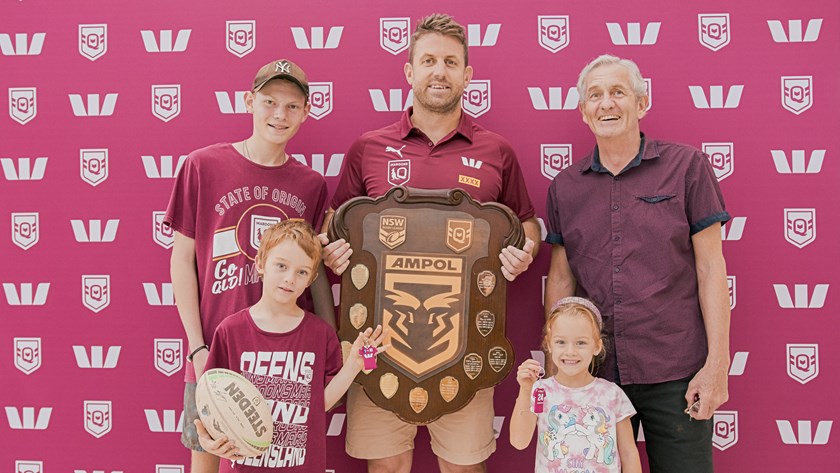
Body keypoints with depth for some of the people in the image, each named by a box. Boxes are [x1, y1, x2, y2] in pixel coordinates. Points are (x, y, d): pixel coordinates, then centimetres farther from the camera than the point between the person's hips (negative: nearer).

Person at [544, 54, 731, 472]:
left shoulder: (686, 166, -1)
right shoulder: (564, 187, 6)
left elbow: (710, 267, -3)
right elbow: (560, 278, 9)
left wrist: (717, 362, -8)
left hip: (676, 374, -2)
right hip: (592, 373, 3)